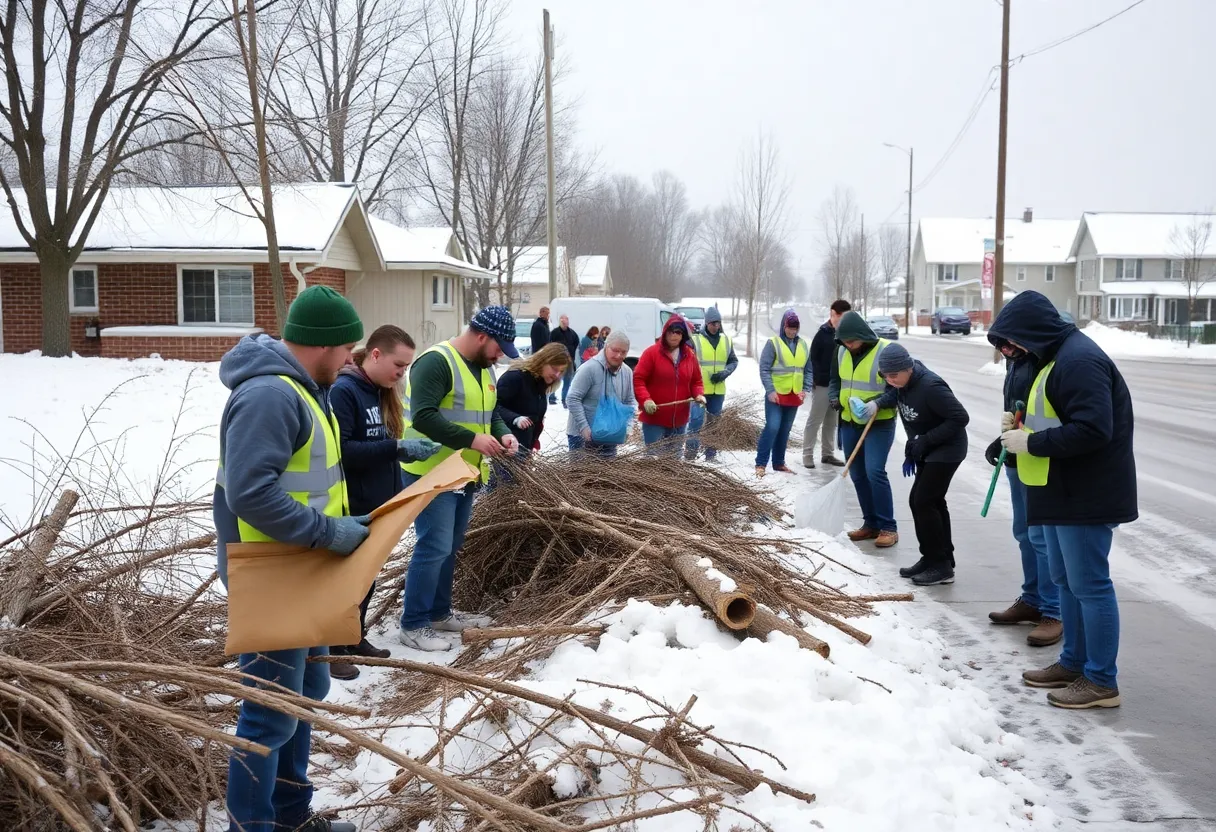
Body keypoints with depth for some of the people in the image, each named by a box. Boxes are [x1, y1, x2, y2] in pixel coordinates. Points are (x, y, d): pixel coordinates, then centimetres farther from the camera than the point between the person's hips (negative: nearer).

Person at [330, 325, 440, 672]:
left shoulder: (382, 392, 9)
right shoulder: (342, 391, -18)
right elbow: (340, 450, -26)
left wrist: (407, 449, -4)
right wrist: (396, 448, -27)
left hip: (378, 504, 8)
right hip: (351, 507, -8)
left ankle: (355, 639, 30)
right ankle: (332, 648, 15)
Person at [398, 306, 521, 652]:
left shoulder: (484, 368, 13)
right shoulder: (436, 362, -18)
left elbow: (489, 412, 23)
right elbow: (423, 417, -27)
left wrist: (503, 433, 1)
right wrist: (473, 439, -28)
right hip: (432, 473, -9)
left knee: (450, 548, 16)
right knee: (434, 548, -9)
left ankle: (440, 613, 29)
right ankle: (413, 625, 2)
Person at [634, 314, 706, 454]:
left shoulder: (690, 355, 6)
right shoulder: (652, 352, -8)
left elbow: (697, 381, 15)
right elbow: (638, 379, -10)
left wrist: (699, 394, -6)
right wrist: (646, 399, -24)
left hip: (680, 420, 5)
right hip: (654, 419, -5)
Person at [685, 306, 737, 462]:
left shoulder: (726, 340, 8)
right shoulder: (695, 340, -5)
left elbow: (733, 361, 14)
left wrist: (725, 373, -6)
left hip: (718, 391, 5)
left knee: (715, 423, 12)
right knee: (696, 420, -11)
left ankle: (711, 455, 22)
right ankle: (690, 453, -4)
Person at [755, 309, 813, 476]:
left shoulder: (803, 345, 8)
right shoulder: (773, 343, -7)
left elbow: (809, 370, 14)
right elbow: (764, 368, -10)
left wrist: (806, 389, 1)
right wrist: (770, 390, -17)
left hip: (794, 396, 5)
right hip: (776, 394, -5)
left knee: (785, 431, 12)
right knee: (772, 427, -13)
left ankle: (779, 462, 22)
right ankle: (761, 463, -6)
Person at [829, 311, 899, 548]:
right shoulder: (841, 352, 4)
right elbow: (835, 380, 17)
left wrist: (878, 403, -27)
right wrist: (834, 398, -3)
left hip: (879, 423, -6)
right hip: (849, 422, 6)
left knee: (874, 472, -14)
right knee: (857, 475, 9)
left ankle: (888, 528, -5)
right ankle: (871, 523, 20)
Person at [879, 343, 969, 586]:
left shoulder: (930, 386, -27)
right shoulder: (904, 385, 0)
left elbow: (960, 418, -27)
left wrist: (924, 441, -25)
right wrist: (911, 448, 10)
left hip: (947, 450, -9)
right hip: (928, 451, 9)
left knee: (923, 502, -11)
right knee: (931, 502, 12)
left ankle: (940, 565, -3)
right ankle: (938, 560, 22)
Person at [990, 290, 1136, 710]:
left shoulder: (1079, 360, -21)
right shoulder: (1057, 356, 13)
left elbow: (1093, 430, -29)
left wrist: (1031, 443, -21)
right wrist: (1023, 425, 8)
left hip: (1086, 496, -11)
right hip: (1063, 491, 11)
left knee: (1089, 585, -3)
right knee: (1066, 580, 17)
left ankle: (1101, 681, 7)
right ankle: (1075, 663, 29)